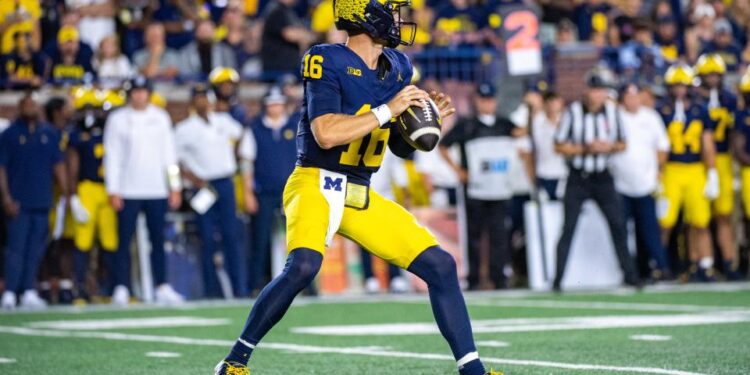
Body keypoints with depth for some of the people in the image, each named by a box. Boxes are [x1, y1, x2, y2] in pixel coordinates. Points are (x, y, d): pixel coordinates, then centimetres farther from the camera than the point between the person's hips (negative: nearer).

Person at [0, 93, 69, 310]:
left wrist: (66, 194, 7)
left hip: (42, 201, 4)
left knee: (35, 250, 7)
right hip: (19, 203, -4)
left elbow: (58, 165, 13)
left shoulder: (49, 134, 10)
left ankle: (29, 292, 13)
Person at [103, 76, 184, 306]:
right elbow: (112, 156, 0)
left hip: (157, 190, 2)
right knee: (124, 240, -4)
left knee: (158, 240, 2)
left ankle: (162, 287, 4)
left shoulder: (160, 118, 10)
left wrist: (175, 186, 7)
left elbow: (169, 153, 12)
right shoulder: (117, 119, 2)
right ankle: (121, 289, -3)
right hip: (128, 191, -2)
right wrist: (113, 190, -6)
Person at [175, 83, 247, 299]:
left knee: (232, 236, -1)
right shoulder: (184, 129, -2)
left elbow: (238, 134, 29)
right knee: (208, 239, -2)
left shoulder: (224, 121, 9)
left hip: (226, 183, 3)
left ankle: (240, 289, 0)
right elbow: (177, 160, -4)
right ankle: (211, 291, 3)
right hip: (203, 186, -3)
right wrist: (195, 181, -14)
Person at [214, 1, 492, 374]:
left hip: (360, 196, 7)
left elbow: (402, 146, 17)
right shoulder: (327, 62, -12)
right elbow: (325, 134, -23)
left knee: (440, 264, -1)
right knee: (303, 265, -32)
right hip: (316, 185, -7)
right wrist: (387, 110, -21)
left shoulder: (397, 68, 10)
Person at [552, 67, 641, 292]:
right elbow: (559, 146, -6)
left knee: (618, 226, 1)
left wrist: (610, 147, -11)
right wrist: (585, 148, -18)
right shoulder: (573, 112, -8)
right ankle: (557, 279, 0)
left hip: (602, 178, 3)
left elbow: (622, 144, 11)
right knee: (568, 228, -4)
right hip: (578, 178, -3)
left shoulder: (612, 112, 2)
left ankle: (629, 274, 12)